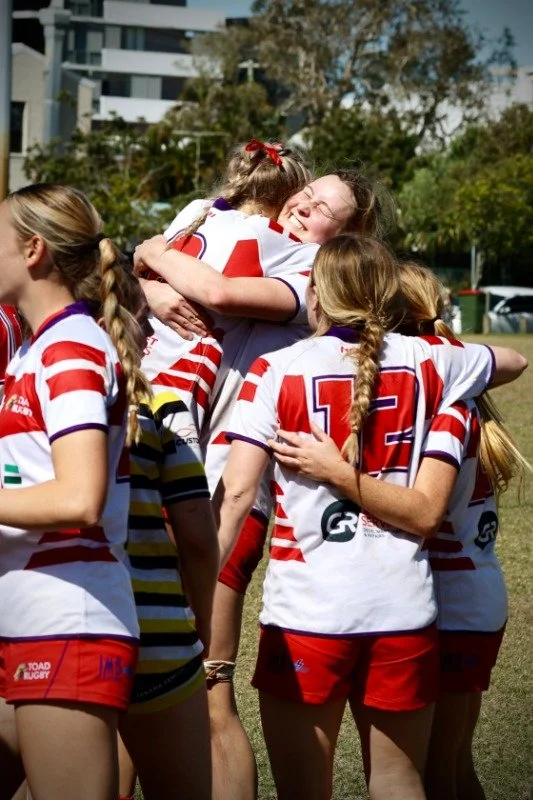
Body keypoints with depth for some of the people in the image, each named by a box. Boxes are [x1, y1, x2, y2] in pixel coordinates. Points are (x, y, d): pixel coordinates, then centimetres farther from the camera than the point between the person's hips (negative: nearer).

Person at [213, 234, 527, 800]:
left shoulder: (278, 370, -6)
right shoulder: (426, 361, 4)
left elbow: (236, 493, -13)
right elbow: (514, 361, 25)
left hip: (305, 609, -3)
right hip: (404, 608, 3)